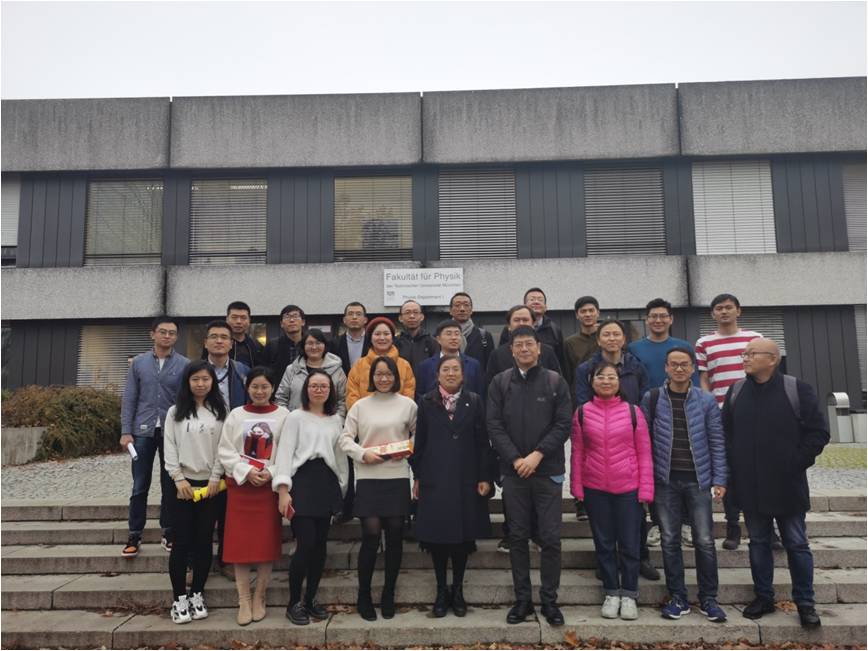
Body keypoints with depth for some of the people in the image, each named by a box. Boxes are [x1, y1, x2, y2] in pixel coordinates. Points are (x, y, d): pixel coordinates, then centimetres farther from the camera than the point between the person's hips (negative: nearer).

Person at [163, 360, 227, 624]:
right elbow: (170, 447, -1)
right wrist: (179, 479, -9)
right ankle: (179, 598, 9)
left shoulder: (220, 412, 4)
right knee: (181, 542, 1)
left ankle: (197, 595, 17)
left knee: (204, 541, 5)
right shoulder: (175, 411, 4)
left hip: (209, 483, 1)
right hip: (182, 483, -1)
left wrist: (215, 478, -8)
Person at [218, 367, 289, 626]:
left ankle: (259, 598, 18)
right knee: (240, 543, 1)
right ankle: (244, 600, 12)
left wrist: (271, 473, -15)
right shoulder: (236, 415, 3)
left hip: (270, 485, -1)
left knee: (267, 542, 3)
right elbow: (225, 451, -1)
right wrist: (246, 472, -13)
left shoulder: (283, 415, 0)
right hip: (240, 485, 1)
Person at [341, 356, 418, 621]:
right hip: (368, 477, -1)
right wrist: (363, 454, -11)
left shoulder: (408, 404, 4)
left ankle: (388, 596, 23)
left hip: (398, 477, 1)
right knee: (371, 534, -6)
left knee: (395, 535, 6)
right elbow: (345, 438, 4)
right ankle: (364, 596, 13)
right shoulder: (360, 405, 4)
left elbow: (418, 434, 13)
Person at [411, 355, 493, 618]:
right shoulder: (426, 402, 3)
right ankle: (441, 591, 20)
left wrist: (485, 477, -3)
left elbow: (483, 442, 2)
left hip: (465, 479, 0)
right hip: (434, 478, 0)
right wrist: (417, 477, 3)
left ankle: (457, 591, 23)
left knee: (463, 535, 6)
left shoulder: (474, 402, 3)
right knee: (437, 536, 4)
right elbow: (419, 441, 5)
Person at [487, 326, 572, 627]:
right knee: (518, 537, 9)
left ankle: (549, 600, 17)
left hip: (548, 471, -1)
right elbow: (494, 425, -2)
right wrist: (515, 459, -11)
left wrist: (537, 454, -13)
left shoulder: (555, 382, 2)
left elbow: (563, 424, -3)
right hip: (513, 471, 1)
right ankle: (523, 599, 21)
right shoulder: (500, 382, 3)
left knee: (550, 537, 2)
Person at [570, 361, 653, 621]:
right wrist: (577, 488, 0)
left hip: (628, 488, -1)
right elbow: (577, 453, 2)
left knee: (629, 544, 8)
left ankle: (629, 595, 25)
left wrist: (646, 490, -4)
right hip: (595, 489, 1)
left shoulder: (632, 411, -3)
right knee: (604, 544, 12)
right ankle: (611, 593, 28)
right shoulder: (582, 412, 0)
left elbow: (644, 453, -1)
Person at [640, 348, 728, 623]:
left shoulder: (706, 400, 1)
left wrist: (719, 479, -1)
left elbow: (716, 442, 3)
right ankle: (678, 598, 19)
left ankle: (708, 599, 18)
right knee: (670, 540, 6)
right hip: (665, 480, 0)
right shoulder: (652, 399, 0)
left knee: (705, 540, 2)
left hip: (697, 479, 0)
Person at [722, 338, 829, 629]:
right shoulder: (735, 392, 5)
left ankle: (805, 602, 22)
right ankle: (764, 597, 27)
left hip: (787, 486, -3)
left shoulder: (798, 390, -7)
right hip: (750, 488, 3)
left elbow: (819, 432, -5)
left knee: (797, 544, 8)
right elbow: (725, 433, 10)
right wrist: (734, 468, 3)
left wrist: (797, 463, -9)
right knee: (758, 542, 13)